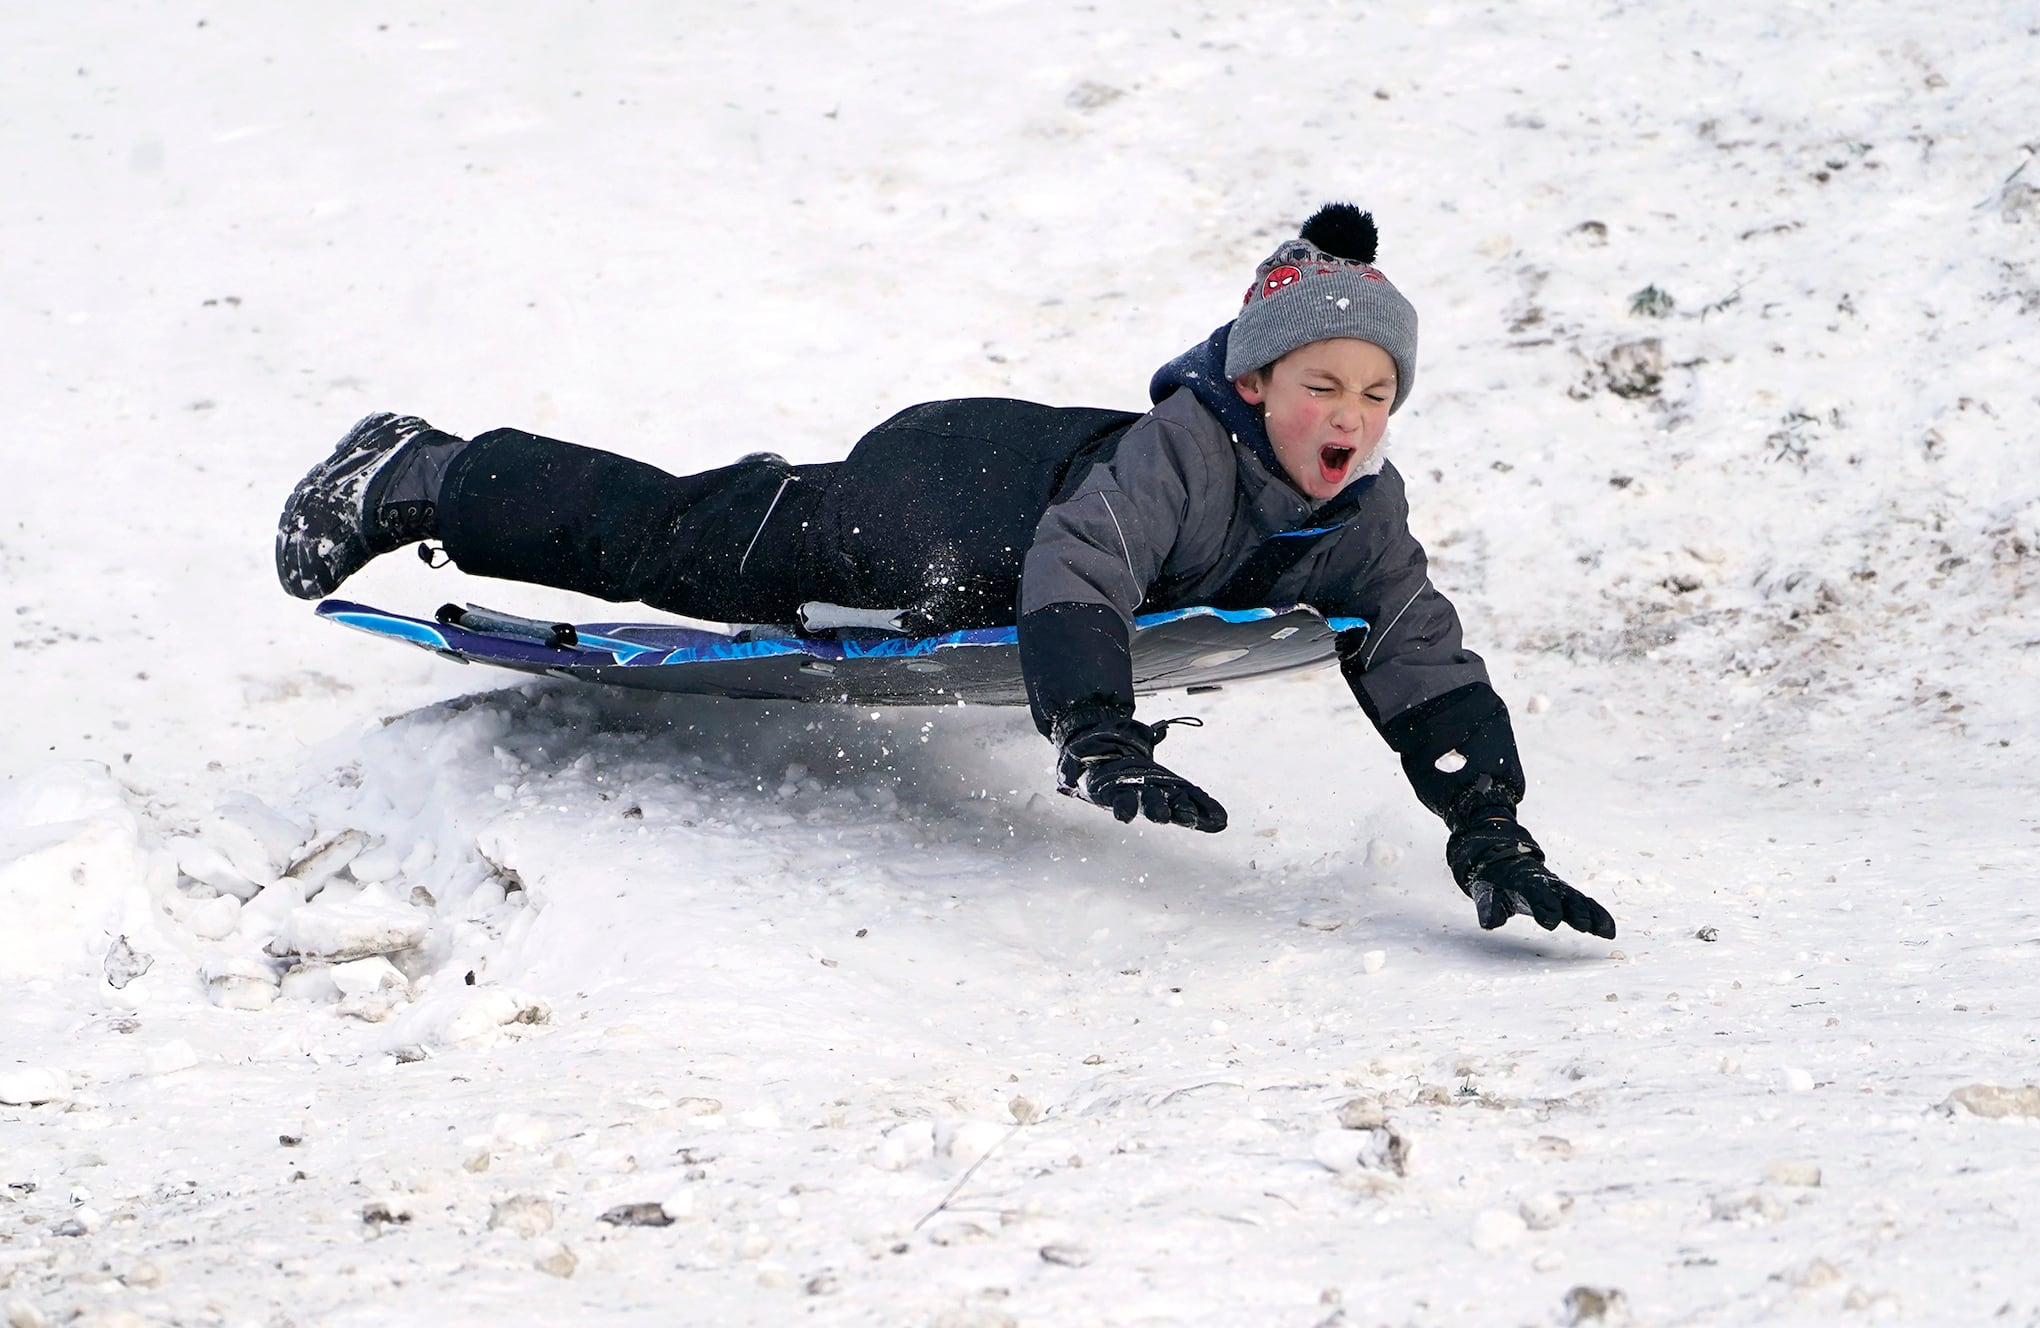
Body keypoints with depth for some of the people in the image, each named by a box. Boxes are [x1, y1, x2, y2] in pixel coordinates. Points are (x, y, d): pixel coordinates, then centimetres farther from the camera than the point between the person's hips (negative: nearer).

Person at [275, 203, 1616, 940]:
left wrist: (1491, 832, -37)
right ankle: (411, 477, 32)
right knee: (659, 537, 11)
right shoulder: (1176, 452, -42)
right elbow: (1076, 568, -55)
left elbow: (1429, 671, -23)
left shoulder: (1364, 522, -22)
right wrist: (1096, 736, -70)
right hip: (928, 495, -7)